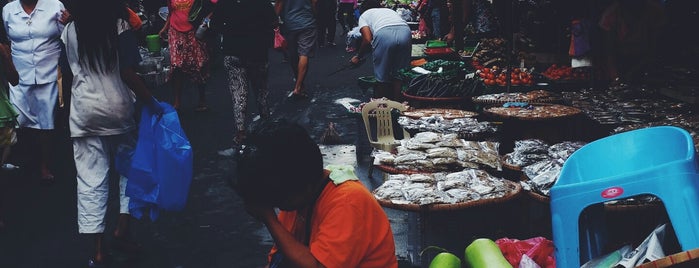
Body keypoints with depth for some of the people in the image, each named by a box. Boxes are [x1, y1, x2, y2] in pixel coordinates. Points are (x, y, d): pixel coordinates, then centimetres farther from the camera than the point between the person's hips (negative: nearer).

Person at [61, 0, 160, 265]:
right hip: (118, 111, -2)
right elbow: (128, 74, -12)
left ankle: (98, 250, 6)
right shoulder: (119, 27, -8)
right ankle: (122, 229, 19)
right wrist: (151, 102, -5)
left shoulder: (70, 30, 3)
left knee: (91, 182, 4)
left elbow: (74, 70, 14)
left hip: (84, 114, 3)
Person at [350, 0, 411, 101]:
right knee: (399, 72, 17)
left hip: (384, 33, -4)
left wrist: (358, 57, 23)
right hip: (406, 31, 4)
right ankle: (397, 101, 23)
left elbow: (367, 39, 9)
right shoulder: (390, 10, 40)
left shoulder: (364, 16, 25)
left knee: (381, 74, 11)